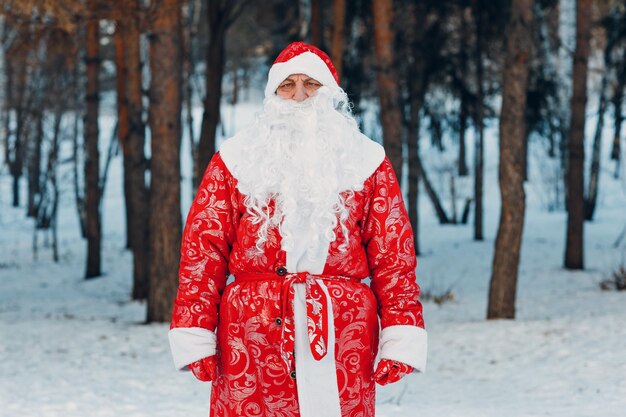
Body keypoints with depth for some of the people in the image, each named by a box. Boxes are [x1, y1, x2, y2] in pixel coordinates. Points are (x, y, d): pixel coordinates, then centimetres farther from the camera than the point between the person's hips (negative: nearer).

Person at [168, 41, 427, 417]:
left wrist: (400, 342, -2)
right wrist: (195, 340, -1)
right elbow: (202, 251, 6)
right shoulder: (236, 160, 9)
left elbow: (393, 258, 7)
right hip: (253, 334, 0)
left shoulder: (366, 161, 11)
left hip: (341, 338, 1)